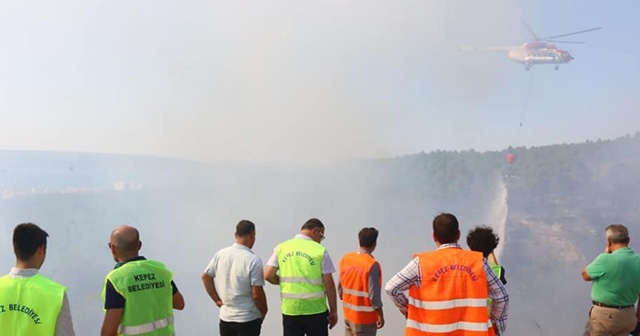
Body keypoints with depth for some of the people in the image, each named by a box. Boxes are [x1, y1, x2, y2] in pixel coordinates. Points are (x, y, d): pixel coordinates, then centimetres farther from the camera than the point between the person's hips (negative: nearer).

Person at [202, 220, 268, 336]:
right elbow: (257, 294, -17)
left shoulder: (220, 254, -1)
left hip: (225, 317, 5)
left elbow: (206, 277, 9)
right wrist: (263, 312, 0)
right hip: (248, 319, -5)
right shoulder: (253, 260, -18)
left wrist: (217, 300, 13)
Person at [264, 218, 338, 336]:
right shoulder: (320, 250, -6)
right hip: (315, 309, -3)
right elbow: (329, 283, -6)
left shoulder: (281, 248, 3)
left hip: (290, 309, 3)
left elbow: (268, 275, -2)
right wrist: (333, 310, 3)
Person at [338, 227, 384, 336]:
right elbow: (374, 294, -19)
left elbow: (340, 286, 6)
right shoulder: (372, 265, -20)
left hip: (348, 314, 6)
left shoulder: (345, 259, -1)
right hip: (365, 317, -6)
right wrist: (380, 315, -8)